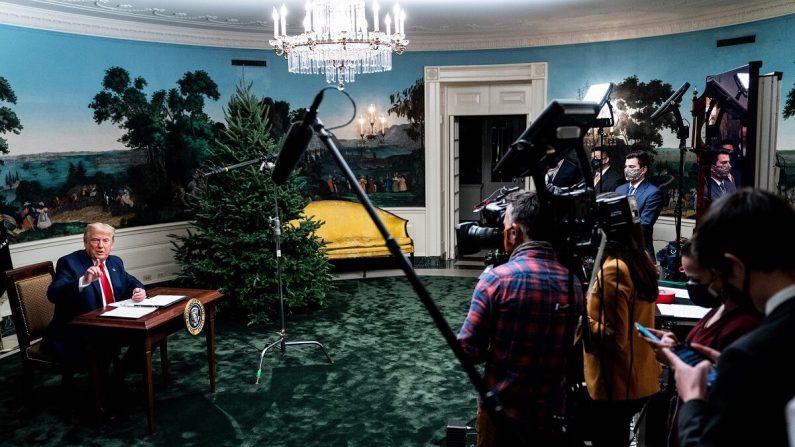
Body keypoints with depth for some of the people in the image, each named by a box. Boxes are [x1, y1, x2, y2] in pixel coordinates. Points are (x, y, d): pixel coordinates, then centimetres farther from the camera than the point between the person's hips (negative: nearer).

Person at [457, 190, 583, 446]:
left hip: (502, 409, -3)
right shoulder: (572, 283, -4)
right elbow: (567, 349, 9)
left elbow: (468, 351, -15)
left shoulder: (496, 279, -18)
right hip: (551, 411, 4)